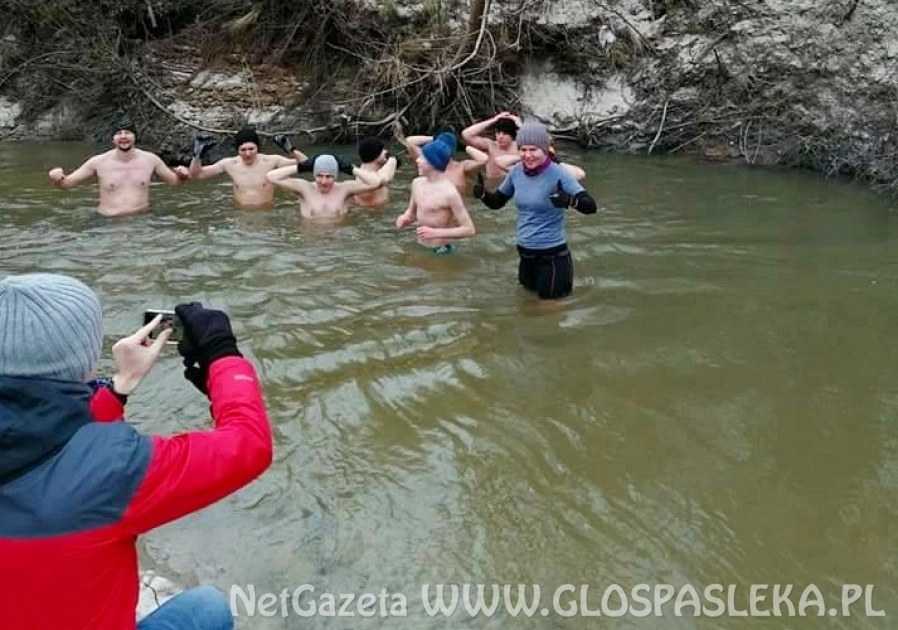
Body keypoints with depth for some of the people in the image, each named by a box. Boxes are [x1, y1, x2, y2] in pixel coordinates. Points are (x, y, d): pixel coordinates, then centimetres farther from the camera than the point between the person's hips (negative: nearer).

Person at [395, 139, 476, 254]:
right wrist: (405, 218, -5)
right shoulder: (417, 183, 1)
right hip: (419, 247, 7)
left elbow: (469, 230, -21)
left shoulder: (450, 192, -21)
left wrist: (436, 233, -28)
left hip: (441, 251, -7)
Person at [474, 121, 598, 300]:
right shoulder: (516, 172, -2)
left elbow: (590, 206, -24)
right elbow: (497, 202, 11)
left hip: (553, 255, -5)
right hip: (524, 253, 6)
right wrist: (482, 194, -11)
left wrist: (570, 200, -45)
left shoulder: (558, 173, -17)